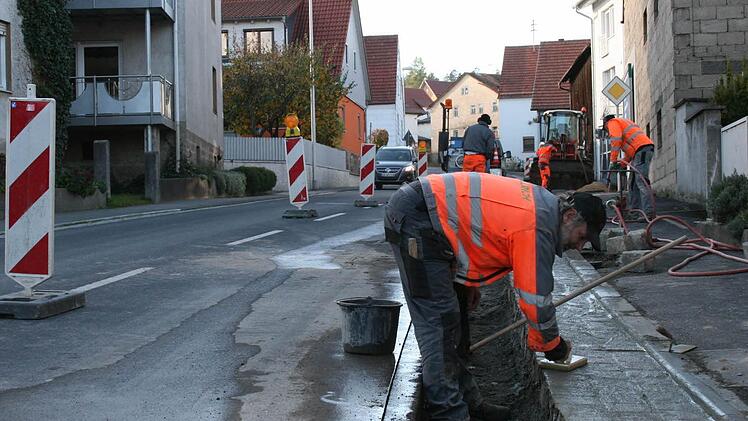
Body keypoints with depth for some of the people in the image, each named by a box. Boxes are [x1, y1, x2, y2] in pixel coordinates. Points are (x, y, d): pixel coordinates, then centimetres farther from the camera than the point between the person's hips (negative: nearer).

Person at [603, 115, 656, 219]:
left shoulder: (613, 122, 9)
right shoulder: (624, 122, 36)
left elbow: (616, 140, -10)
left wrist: (613, 161, -7)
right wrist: (621, 163, 23)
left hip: (642, 149, -10)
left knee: (641, 181, -17)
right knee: (634, 182, 15)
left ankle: (649, 213, -25)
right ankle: (634, 209, 17)